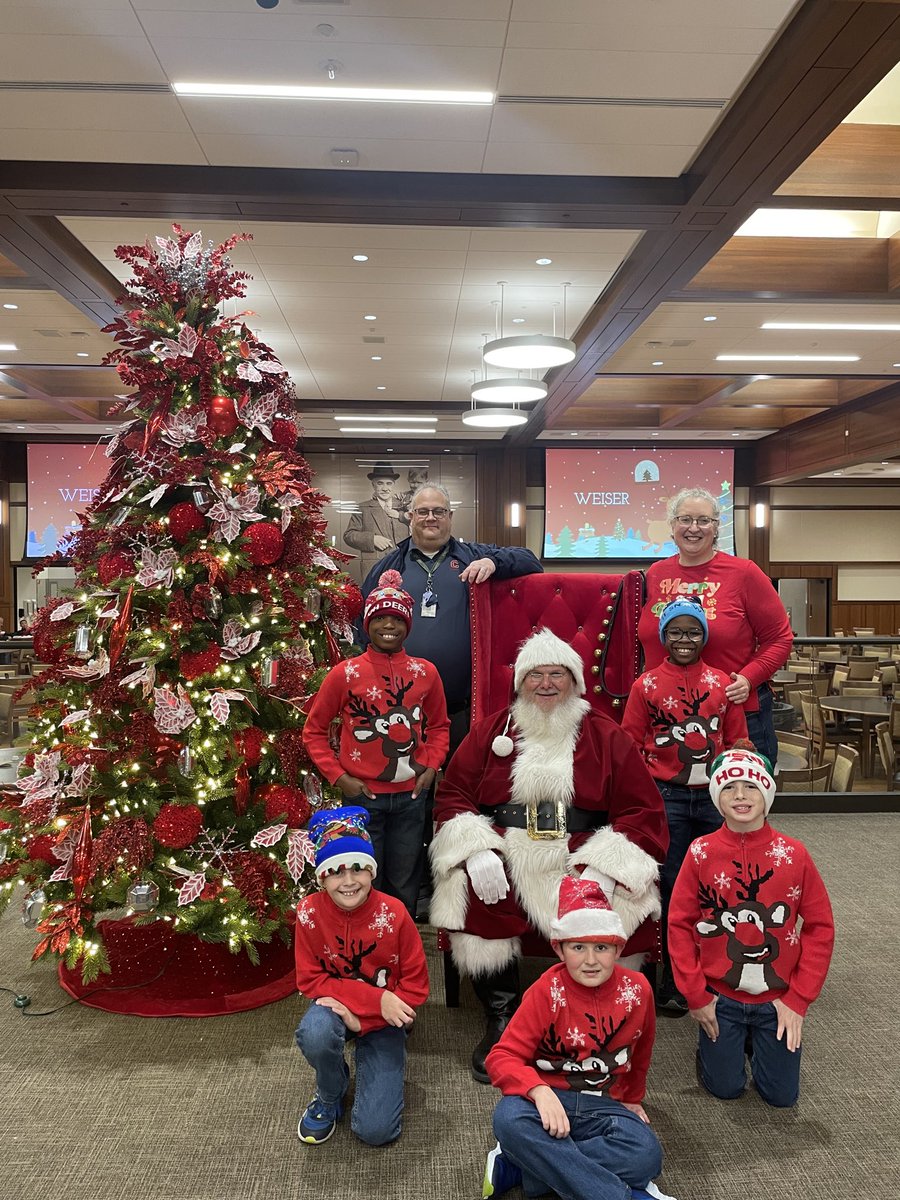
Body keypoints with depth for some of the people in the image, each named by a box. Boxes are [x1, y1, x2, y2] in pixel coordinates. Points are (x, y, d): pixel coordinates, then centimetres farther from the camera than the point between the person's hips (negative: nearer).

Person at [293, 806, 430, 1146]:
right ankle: (330, 1095, -1)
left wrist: (359, 1014, -23)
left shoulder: (393, 913, -20)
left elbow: (416, 985, -13)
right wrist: (376, 998, -24)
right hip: (335, 1008, 1)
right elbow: (310, 980, -13)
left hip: (384, 1018, -1)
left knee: (376, 1130, -13)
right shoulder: (310, 912, -18)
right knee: (314, 1033, -36)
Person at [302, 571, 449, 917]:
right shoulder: (345, 674, -6)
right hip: (363, 796, -2)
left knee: (404, 886, 15)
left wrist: (430, 766, 3)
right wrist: (338, 776, -6)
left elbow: (439, 725, 16)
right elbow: (314, 730, 1)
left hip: (410, 796, 3)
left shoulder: (425, 673, 2)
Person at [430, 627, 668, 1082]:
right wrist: (477, 851, -9)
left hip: (582, 861, 0)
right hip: (505, 855, 1)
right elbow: (452, 796, 9)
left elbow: (644, 812, 3)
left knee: (623, 911, -26)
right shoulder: (490, 731, 11)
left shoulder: (607, 738, 8)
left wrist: (602, 867, -12)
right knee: (473, 895, -28)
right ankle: (500, 1018, -7)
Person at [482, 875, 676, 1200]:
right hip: (550, 1099, -2)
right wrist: (540, 1092, -33)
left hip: (605, 1105, 2)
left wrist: (632, 1098, 30)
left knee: (646, 1155, -30)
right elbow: (502, 1057, -15)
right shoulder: (546, 992, -10)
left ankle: (514, 1168, -21)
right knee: (509, 1119, -36)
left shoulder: (637, 990, -3)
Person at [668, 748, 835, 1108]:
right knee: (725, 1088, 8)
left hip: (777, 998, 1)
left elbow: (820, 927, -5)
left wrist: (798, 999, -7)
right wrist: (695, 995, -6)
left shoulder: (793, 854, -12)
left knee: (781, 1096, 10)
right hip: (719, 997, -1)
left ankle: (756, 1040, 38)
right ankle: (713, 1043, 37)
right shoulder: (700, 853, -13)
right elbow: (679, 925, -6)